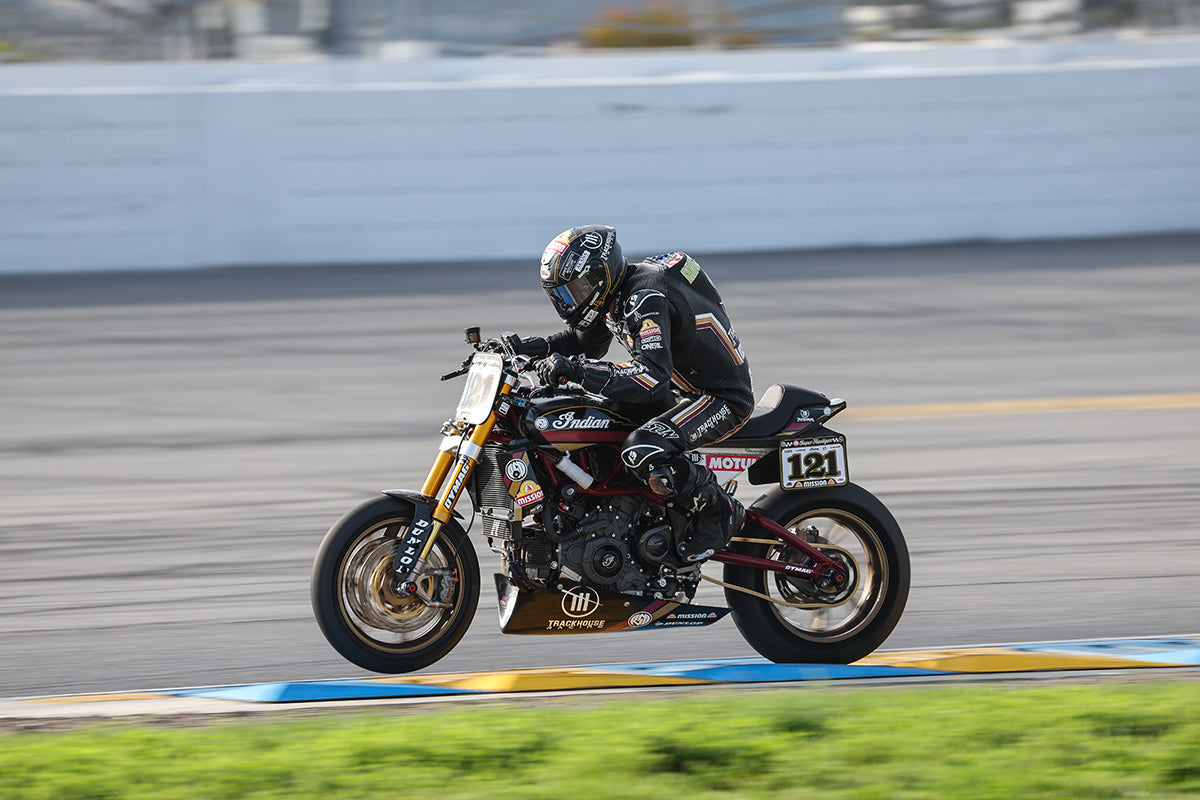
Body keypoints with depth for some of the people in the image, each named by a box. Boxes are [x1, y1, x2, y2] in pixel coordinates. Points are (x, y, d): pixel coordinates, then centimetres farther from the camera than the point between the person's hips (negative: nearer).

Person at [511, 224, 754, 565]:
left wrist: (576, 370, -42)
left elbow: (653, 374, -38)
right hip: (685, 391, 11)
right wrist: (535, 347, 4)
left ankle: (718, 512, -11)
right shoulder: (615, 294, 5)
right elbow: (586, 341, 23)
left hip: (724, 397, -11)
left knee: (641, 451, -31)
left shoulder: (646, 298, -26)